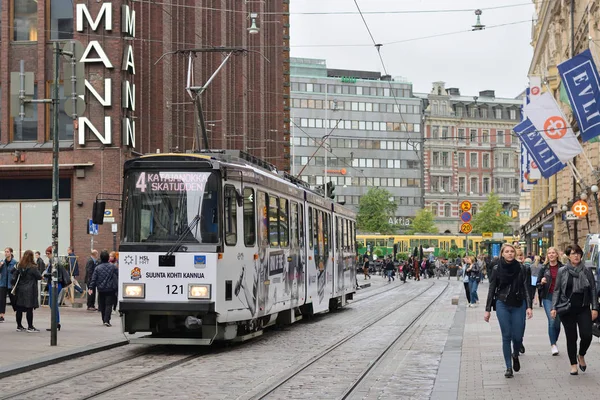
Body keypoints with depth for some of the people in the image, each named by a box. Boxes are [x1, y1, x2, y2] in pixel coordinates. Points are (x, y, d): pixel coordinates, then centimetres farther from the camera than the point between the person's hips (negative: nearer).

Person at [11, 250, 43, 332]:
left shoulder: (19, 266, 4)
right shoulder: (32, 268, -11)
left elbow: (14, 277, 7)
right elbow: (39, 277, -5)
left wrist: (15, 286, 19)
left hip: (20, 289, 6)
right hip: (29, 291, -6)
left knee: (19, 309, 9)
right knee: (29, 309, -3)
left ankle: (19, 326, 16)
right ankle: (30, 327, -1)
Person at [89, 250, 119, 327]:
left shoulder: (98, 268, -1)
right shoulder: (113, 267, -2)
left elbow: (94, 279, -2)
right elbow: (119, 276, 1)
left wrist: (91, 288, 2)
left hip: (101, 289, 2)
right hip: (110, 289, -2)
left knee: (102, 305, 14)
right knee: (109, 305, -4)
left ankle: (104, 320, 21)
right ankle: (107, 320, -17)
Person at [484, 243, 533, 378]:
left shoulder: (520, 269, 2)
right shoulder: (497, 269, 1)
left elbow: (526, 288, 3)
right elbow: (492, 289, 4)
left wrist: (529, 306, -8)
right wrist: (488, 309, 2)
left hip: (518, 305, 1)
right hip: (502, 305, -1)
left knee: (518, 336, -3)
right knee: (506, 336, -1)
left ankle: (515, 355, 31)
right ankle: (509, 367, 7)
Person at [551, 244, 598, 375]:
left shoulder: (587, 271, 4)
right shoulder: (562, 271, 2)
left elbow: (593, 290, 6)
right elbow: (557, 291, 5)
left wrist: (594, 308, 0)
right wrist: (554, 308, -2)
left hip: (583, 309, 1)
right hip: (567, 309, 0)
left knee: (587, 335, -9)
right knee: (571, 338, 3)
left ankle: (581, 356, 20)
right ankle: (573, 364, 16)